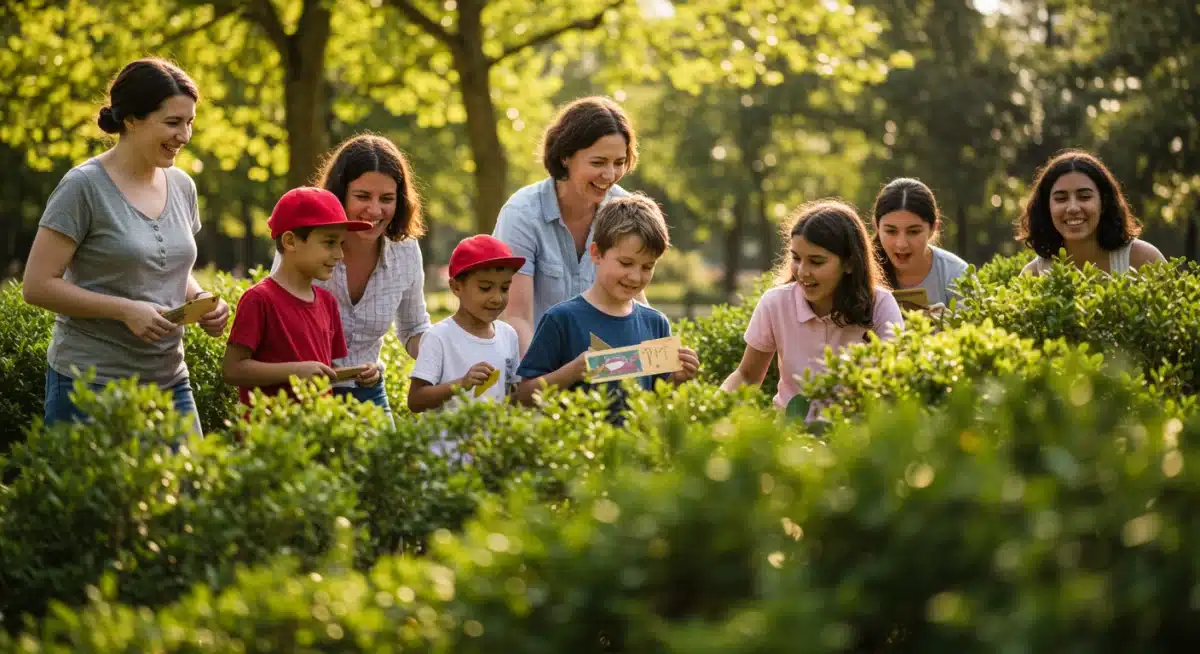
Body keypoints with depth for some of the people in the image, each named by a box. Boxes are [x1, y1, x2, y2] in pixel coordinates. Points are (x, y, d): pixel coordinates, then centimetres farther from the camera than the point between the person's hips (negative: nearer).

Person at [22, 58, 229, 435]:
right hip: (90, 386, -6)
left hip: (170, 382, 6)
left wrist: (200, 300, 1)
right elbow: (38, 286, -11)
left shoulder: (182, 186, 9)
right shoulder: (84, 187, -10)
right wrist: (125, 310, -19)